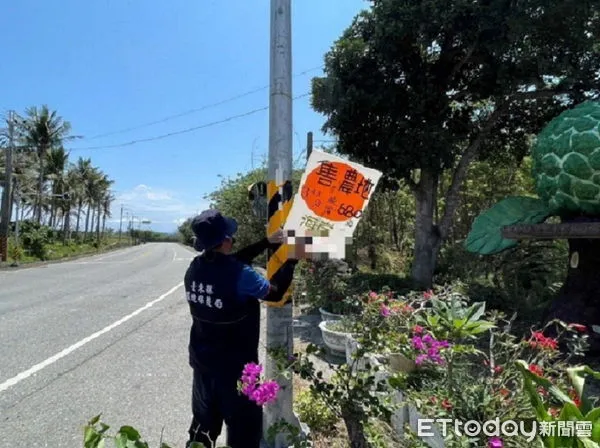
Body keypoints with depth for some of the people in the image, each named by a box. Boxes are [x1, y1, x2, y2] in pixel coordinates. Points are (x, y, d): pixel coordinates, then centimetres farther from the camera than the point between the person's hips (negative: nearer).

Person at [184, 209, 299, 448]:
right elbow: (275, 292, -13)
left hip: (202, 360, 7)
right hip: (234, 365, -6)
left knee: (204, 422, 26)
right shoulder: (240, 275, -27)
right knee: (244, 428, 14)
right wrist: (291, 259, -2)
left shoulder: (195, 267, -7)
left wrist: (267, 243, 9)